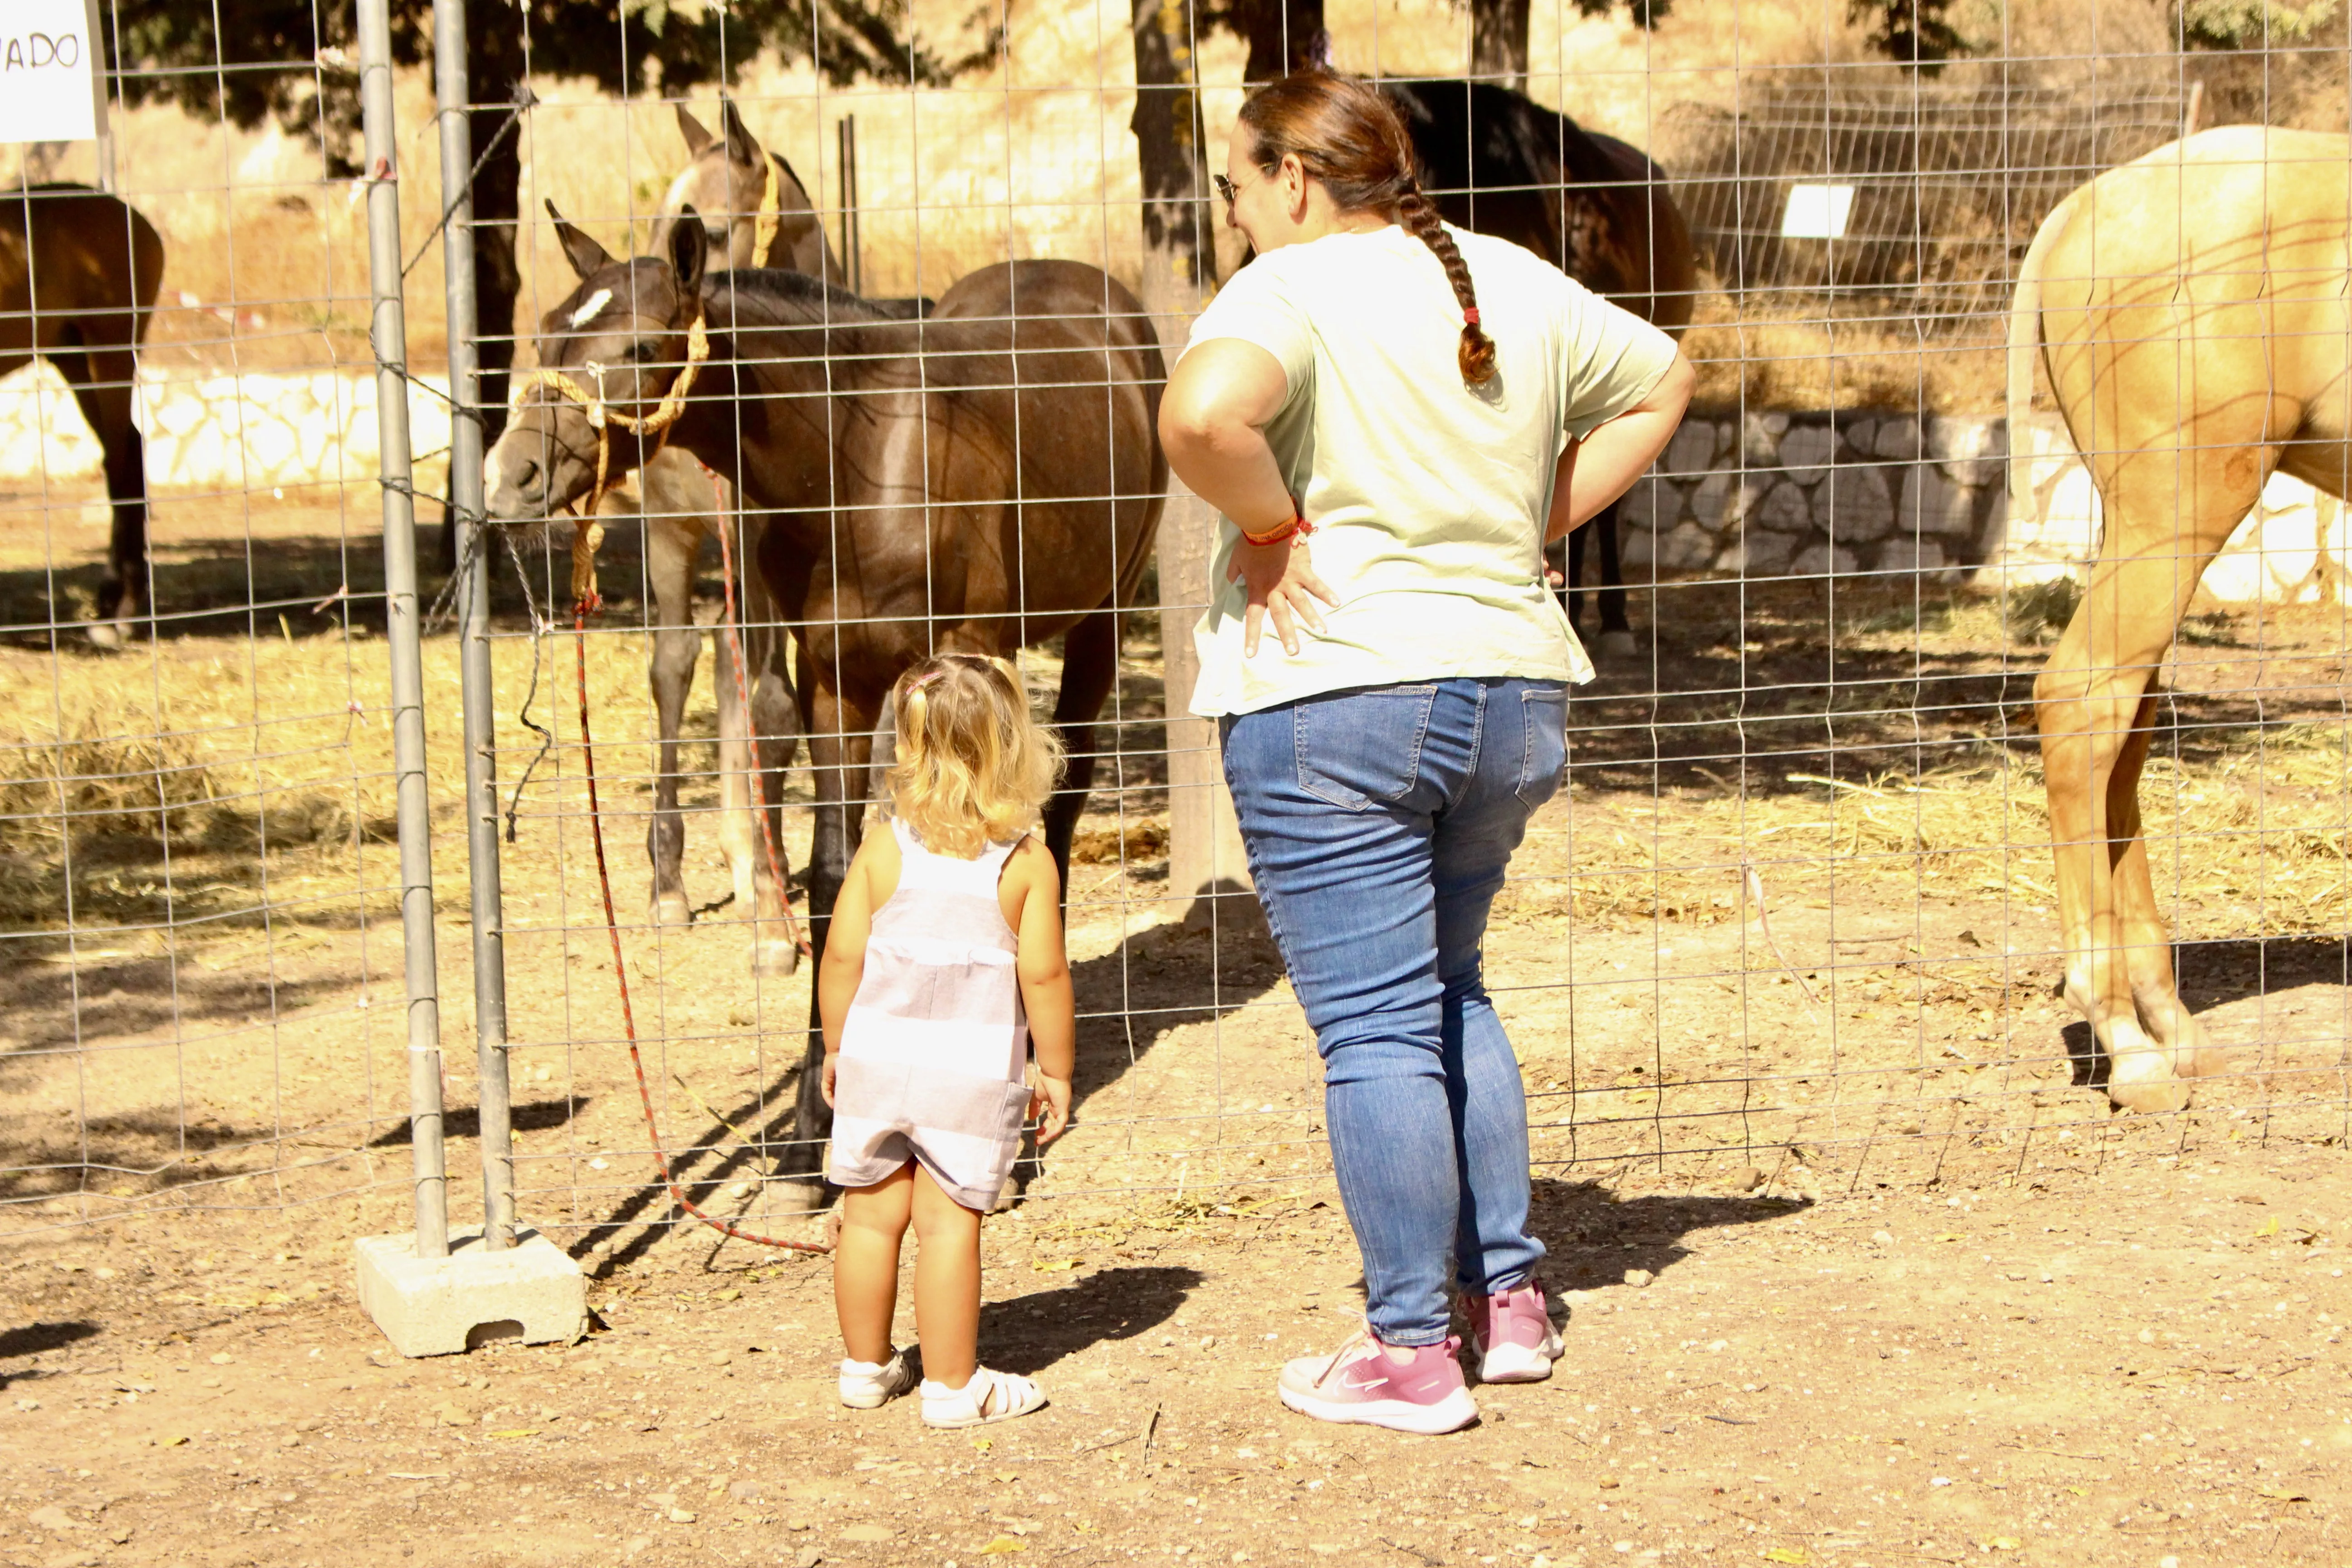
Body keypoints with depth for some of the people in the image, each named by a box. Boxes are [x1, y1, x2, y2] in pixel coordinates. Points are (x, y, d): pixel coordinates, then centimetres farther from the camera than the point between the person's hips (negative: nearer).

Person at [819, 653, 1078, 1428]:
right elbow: (1044, 974, -8)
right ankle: (952, 1384, 7)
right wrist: (1056, 1070, 4)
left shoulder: (884, 850, -2)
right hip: (974, 1070, -2)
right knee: (948, 1222, 1)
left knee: (871, 1215, 13)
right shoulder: (1027, 863, -8)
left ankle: (866, 1366, 25)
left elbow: (842, 957, -1)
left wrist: (836, 1048, 13)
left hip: (877, 1058, 3)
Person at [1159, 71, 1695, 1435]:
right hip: (1513, 691, 7)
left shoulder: (1291, 290, -11)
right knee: (1449, 991, 23)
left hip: (1336, 699, -7)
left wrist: (1272, 523, -14)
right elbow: (1662, 384, 22)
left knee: (1377, 1028, 0)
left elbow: (1203, 415, -32)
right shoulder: (1515, 281, 10)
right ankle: (1510, 1297, 25)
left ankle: (1413, 1355, 5)